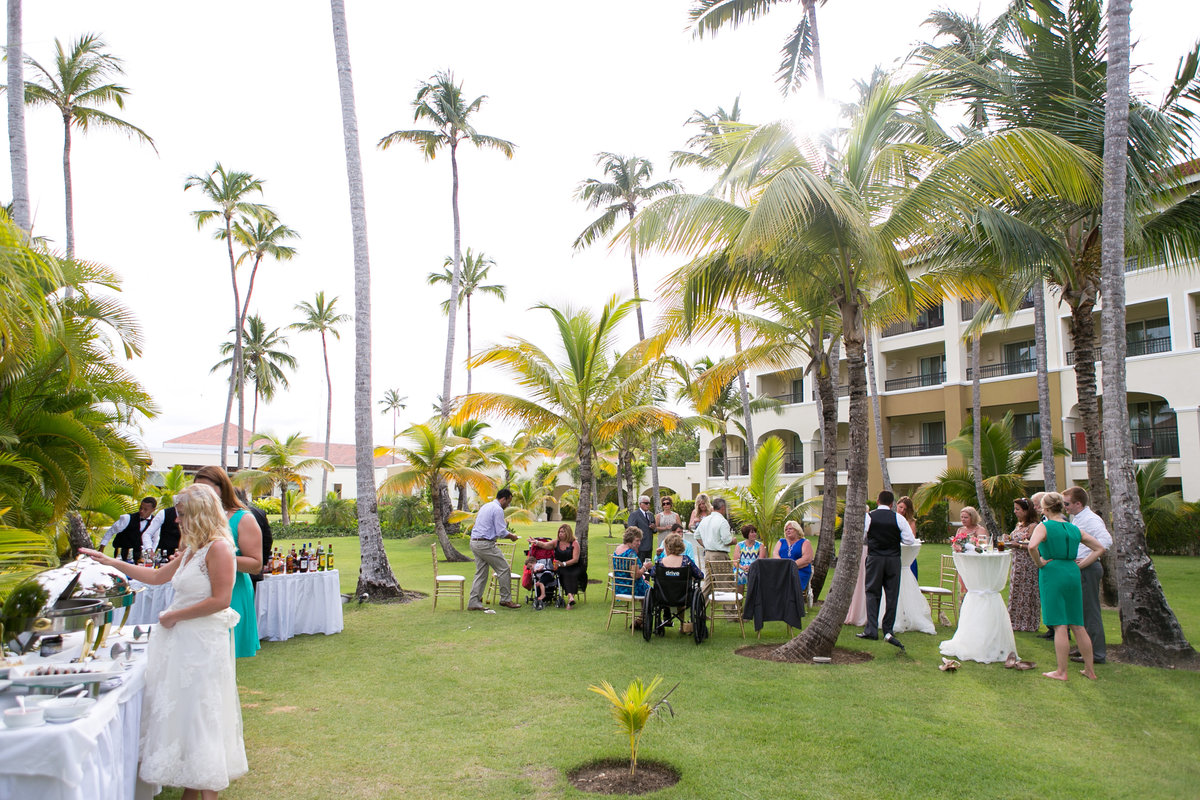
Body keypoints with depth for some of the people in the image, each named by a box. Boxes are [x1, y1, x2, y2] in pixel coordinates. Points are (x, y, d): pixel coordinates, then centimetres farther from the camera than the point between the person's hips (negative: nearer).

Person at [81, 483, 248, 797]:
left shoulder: (218, 547, -16)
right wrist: (112, 562, 25)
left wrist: (175, 616, -12)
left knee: (199, 710, -3)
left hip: (203, 641, -9)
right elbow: (157, 576, 25)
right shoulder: (192, 549, 14)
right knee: (179, 709, 10)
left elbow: (220, 600, -21)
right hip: (180, 639, 9)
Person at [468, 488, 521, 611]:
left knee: (481, 573, 11)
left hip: (475, 542, 10)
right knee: (504, 569, 2)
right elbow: (501, 532, -16)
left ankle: (474, 602, 8)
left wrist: (504, 525, 24)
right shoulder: (498, 509, -11)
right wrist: (511, 536, 3)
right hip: (486, 544, -9)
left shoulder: (486, 506, 19)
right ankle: (506, 599, 8)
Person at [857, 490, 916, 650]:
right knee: (892, 595, 8)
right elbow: (910, 540, -2)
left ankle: (871, 629, -1)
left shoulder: (868, 516, -4)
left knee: (872, 593, 5)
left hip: (874, 558, -1)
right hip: (894, 559, 1)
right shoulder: (898, 518, -2)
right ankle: (888, 631, 9)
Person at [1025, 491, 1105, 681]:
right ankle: (1090, 670, 18)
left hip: (1052, 574, -6)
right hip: (1073, 574, 6)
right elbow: (1100, 548, 18)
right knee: (1077, 624, 12)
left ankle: (1061, 672, 2)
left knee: (1060, 625, -3)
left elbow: (1032, 546, -26)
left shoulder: (1044, 526, -7)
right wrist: (1080, 565, 14)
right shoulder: (1074, 528, 12)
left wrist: (1039, 563, -10)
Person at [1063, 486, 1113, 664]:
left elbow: (1106, 540, -31)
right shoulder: (1076, 519, 13)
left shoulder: (1090, 519, -18)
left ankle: (1097, 654, 2)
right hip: (1080, 569, 10)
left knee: (1090, 611, -4)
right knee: (1082, 610, 18)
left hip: (1088, 569, -10)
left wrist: (1087, 560, -28)